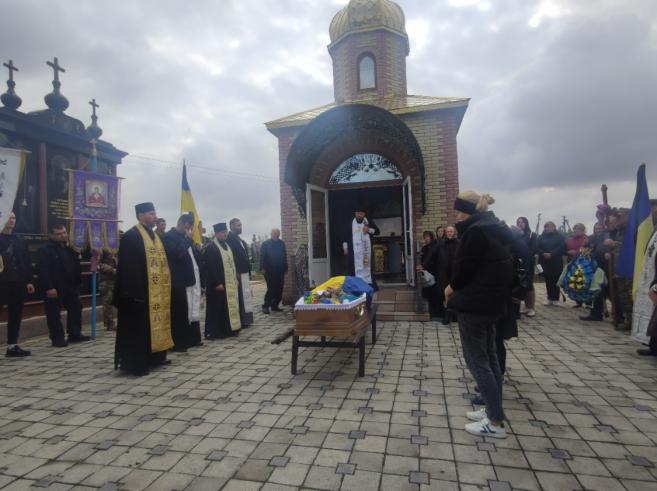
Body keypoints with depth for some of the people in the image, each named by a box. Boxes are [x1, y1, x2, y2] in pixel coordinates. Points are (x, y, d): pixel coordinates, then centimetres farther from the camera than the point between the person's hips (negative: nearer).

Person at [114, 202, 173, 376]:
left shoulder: (155, 236, 15)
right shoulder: (130, 237, -12)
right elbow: (128, 267, -18)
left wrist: (164, 287, 15)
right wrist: (135, 292, -22)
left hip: (157, 292, 9)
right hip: (140, 292, -9)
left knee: (155, 323, 15)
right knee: (139, 327, -2)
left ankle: (155, 357, 25)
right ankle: (135, 363, 7)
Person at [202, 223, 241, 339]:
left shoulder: (227, 246, 14)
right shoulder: (210, 247, -12)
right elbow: (209, 267, -17)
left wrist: (236, 279, 13)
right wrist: (217, 283, -20)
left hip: (230, 283, 8)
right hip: (218, 284, -8)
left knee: (229, 307, 12)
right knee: (217, 308, -2)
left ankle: (226, 330, 21)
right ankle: (213, 332, 7)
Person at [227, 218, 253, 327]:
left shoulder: (239, 240, 17)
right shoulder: (229, 239, -11)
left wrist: (249, 272, 16)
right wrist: (236, 272, -22)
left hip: (244, 273, 9)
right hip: (238, 274, -9)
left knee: (245, 297, 13)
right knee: (240, 298, -4)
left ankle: (245, 320, 21)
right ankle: (240, 321, 3)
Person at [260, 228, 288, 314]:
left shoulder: (281, 243, 10)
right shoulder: (265, 244, -2)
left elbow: (285, 256, 14)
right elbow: (262, 257, -5)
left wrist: (285, 268, 12)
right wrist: (262, 268, -13)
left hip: (280, 271, 5)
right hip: (269, 271, -4)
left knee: (279, 290, 4)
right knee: (271, 289, -7)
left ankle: (274, 305, 16)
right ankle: (265, 306, 5)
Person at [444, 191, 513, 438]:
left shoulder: (476, 231, -18)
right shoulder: (494, 229, 13)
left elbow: (465, 265, -17)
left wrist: (452, 286, 0)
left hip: (475, 303, -10)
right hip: (491, 301, 10)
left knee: (476, 360, -2)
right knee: (489, 357, 16)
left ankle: (495, 423, 5)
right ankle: (494, 410, 27)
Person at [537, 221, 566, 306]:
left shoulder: (559, 236, 4)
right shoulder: (541, 237, 11)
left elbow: (562, 247, -9)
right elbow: (537, 248, 2)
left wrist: (551, 254, -18)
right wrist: (543, 253, -15)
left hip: (556, 262, -2)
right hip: (545, 262, 2)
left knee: (556, 280, 0)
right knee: (548, 281, 4)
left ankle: (556, 299, 7)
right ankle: (550, 299, 10)